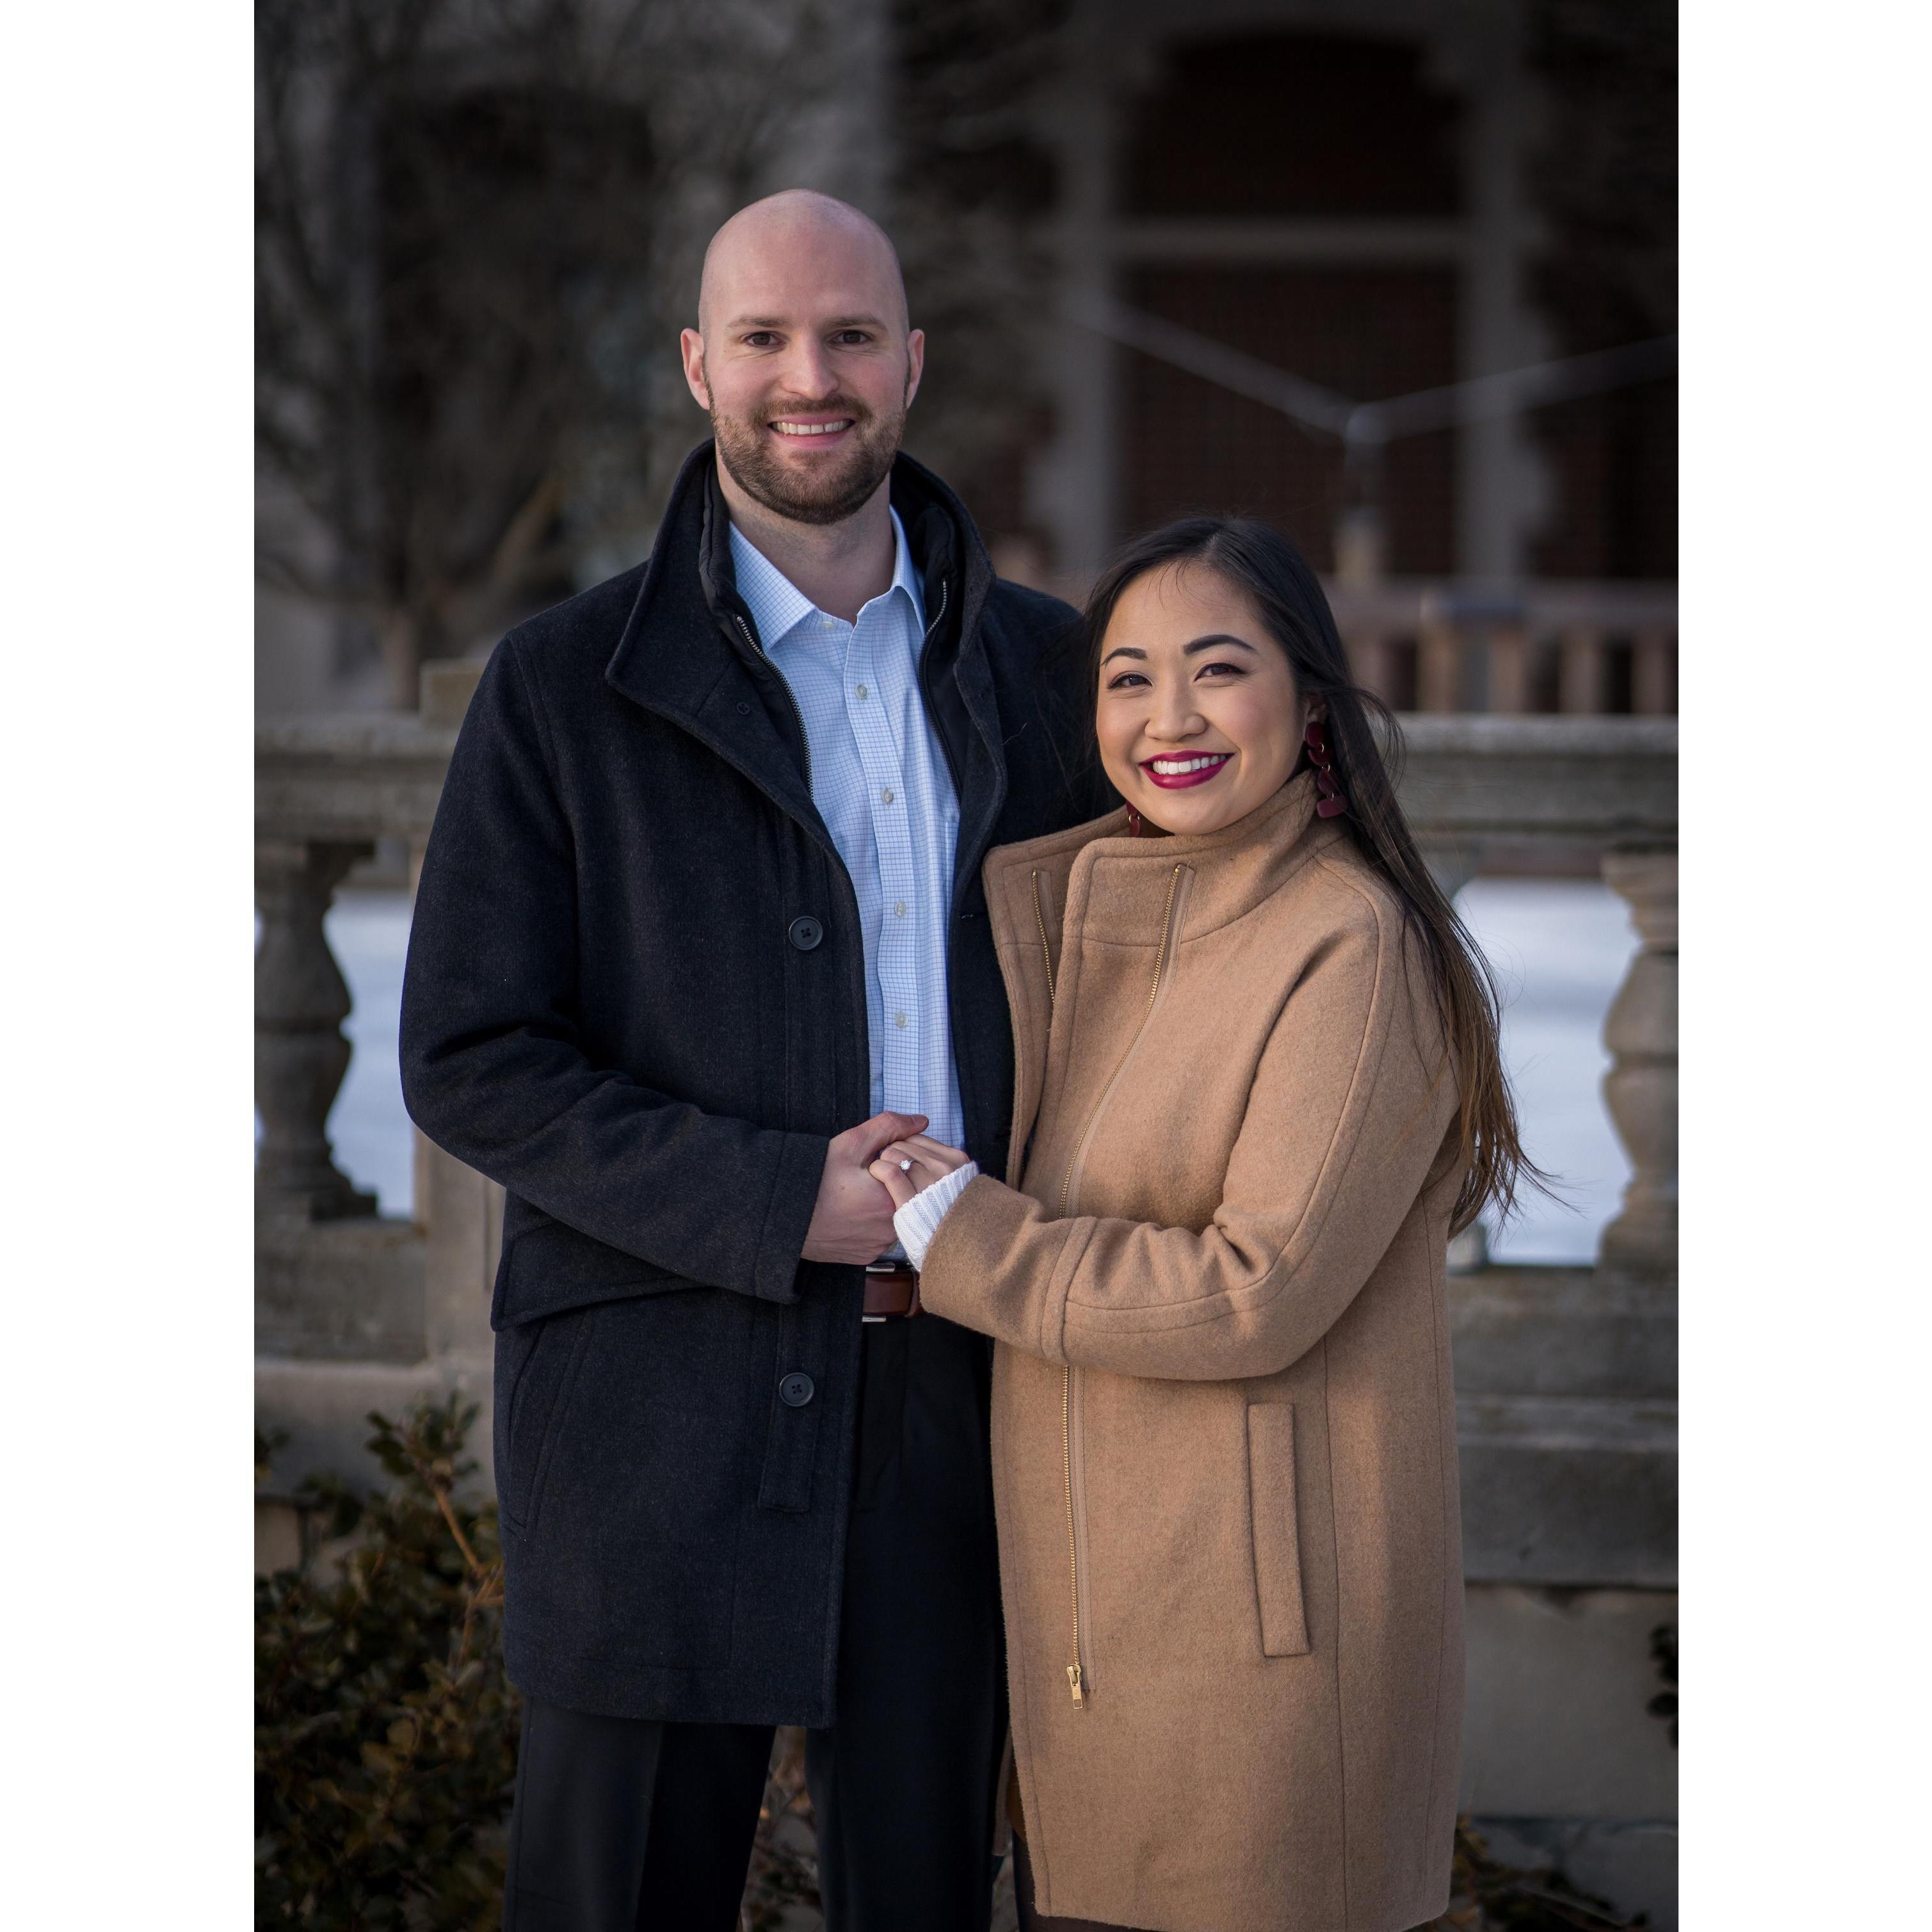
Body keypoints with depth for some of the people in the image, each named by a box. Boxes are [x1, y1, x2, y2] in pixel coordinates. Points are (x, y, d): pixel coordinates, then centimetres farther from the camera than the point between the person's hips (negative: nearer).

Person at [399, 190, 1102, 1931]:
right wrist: (781, 1205, -16)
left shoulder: (1038, 668, 8)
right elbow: (471, 1067, -6)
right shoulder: (564, 691, -3)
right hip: (663, 1395, -3)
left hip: (951, 1384, 3)